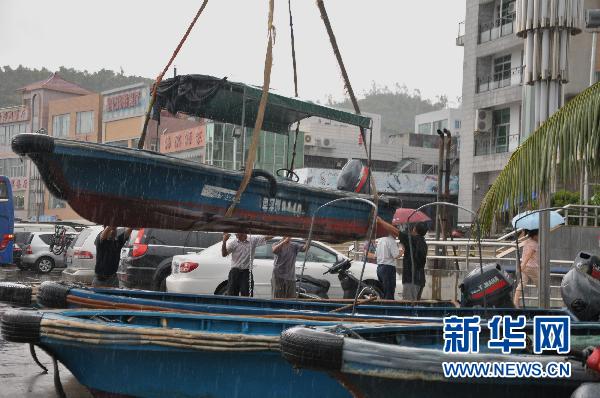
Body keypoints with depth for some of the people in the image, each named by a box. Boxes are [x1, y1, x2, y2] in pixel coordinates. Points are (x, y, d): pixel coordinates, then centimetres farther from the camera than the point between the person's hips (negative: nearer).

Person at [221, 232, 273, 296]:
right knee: (231, 295, 1)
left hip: (246, 272, 0)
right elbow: (224, 254, -5)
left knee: (245, 296, -2)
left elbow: (266, 237, -2)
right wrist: (224, 241, -19)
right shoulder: (233, 243, 2)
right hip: (235, 272, 1)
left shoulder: (253, 240, 2)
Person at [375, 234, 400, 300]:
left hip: (379, 267, 9)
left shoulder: (381, 240, 14)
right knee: (389, 294, -7)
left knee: (384, 292, 14)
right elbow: (396, 256, -19)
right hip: (388, 268, -9)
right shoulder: (392, 241, -11)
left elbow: (376, 254, 21)